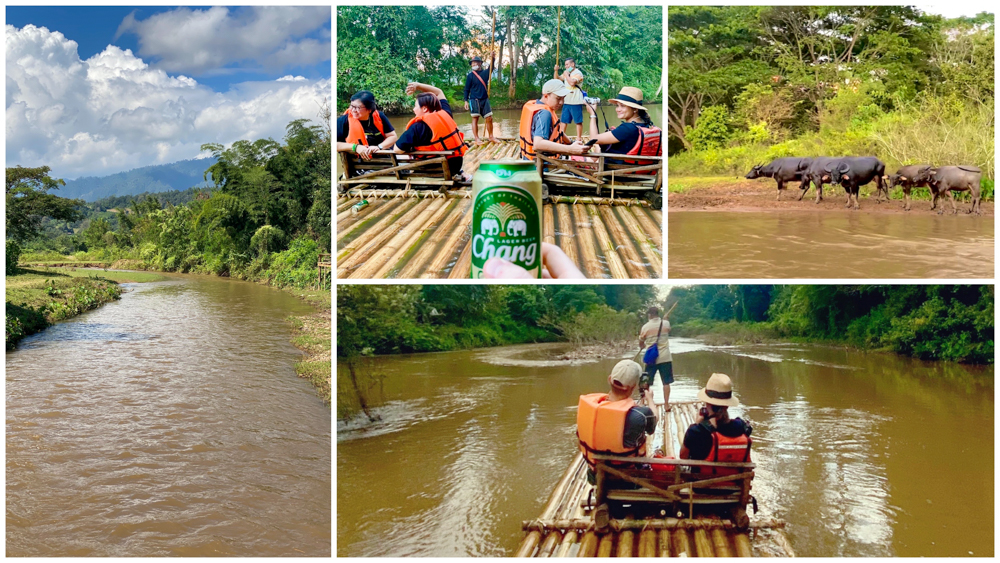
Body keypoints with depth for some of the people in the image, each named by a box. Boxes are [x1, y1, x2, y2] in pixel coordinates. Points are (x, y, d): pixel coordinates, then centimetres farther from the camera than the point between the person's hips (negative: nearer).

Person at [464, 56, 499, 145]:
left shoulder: (485, 73, 7)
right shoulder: (470, 75, -2)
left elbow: (491, 68, -12)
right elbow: (467, 89, 0)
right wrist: (466, 101, -6)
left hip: (485, 99, 3)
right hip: (474, 100, -3)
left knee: (489, 118, 3)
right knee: (475, 118, -2)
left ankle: (491, 137, 16)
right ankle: (476, 139, 1)